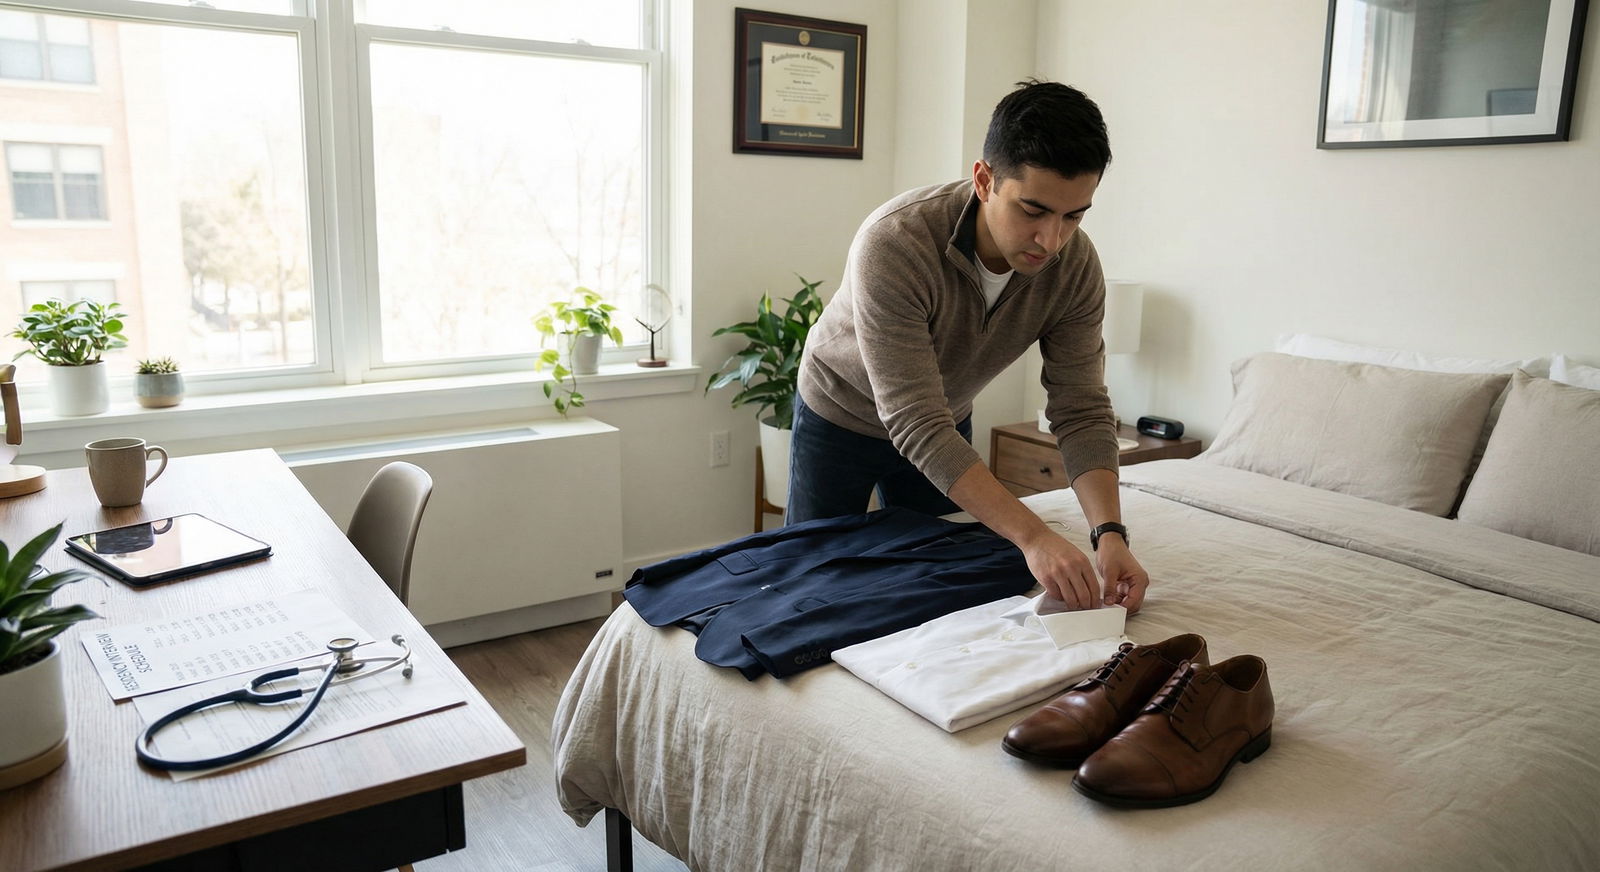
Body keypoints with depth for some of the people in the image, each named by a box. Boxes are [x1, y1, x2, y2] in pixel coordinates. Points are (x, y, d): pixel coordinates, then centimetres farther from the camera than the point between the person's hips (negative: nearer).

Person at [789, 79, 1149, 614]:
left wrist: (1110, 532, -36)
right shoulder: (894, 243, -40)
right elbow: (915, 424, -42)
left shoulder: (1075, 266, -24)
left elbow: (1081, 410, -20)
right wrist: (1031, 536, -49)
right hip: (841, 415, -4)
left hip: (946, 420, 4)